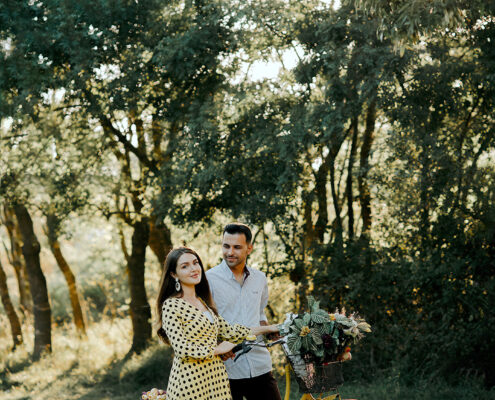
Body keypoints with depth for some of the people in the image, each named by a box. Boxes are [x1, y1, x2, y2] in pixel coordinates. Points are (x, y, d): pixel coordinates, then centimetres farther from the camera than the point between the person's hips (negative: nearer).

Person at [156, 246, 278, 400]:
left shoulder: (203, 302, 15)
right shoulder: (171, 306, -10)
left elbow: (228, 331, 18)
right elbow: (182, 348, -17)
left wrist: (266, 329, 19)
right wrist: (217, 350, -6)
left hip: (215, 377, 7)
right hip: (189, 380, -7)